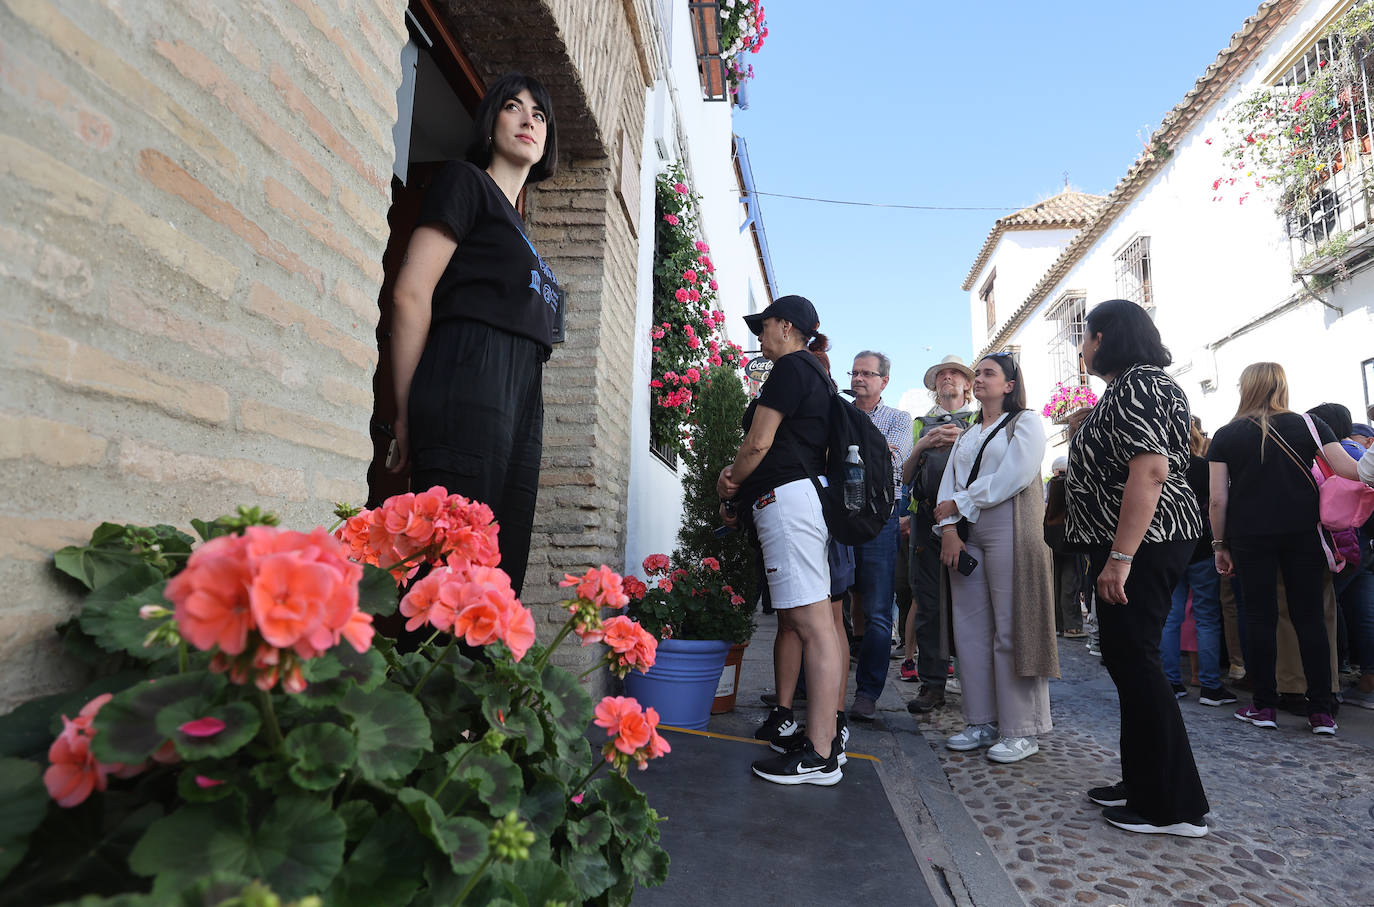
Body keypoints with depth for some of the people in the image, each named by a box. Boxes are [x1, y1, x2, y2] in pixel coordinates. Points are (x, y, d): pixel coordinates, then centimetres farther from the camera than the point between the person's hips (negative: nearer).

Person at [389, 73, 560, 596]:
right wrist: (407, 412, -7)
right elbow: (411, 293, -4)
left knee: (502, 570, 3)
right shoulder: (466, 182, 9)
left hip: (520, 404, 8)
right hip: (470, 384, -8)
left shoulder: (514, 225, 31)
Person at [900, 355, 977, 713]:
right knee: (928, 603, 0)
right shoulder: (921, 425, 23)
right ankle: (932, 682, 5)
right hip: (927, 518, 2)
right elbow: (906, 476, 15)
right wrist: (923, 445, 0)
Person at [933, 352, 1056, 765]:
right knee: (971, 629, 4)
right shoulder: (968, 434, 23)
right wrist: (949, 528, -4)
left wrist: (958, 504, -7)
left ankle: (1022, 730, 2)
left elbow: (1010, 479, -11)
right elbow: (949, 483, 12)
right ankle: (982, 722, 13)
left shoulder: (1025, 422, 3)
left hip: (1010, 532, -6)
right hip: (966, 535, 7)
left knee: (1010, 630, -6)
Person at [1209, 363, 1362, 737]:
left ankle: (1264, 706, 10)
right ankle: (1321, 711, 9)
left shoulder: (1226, 436, 0)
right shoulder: (1308, 425, 2)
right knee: (1309, 616, 7)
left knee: (1260, 617, 5)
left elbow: (1218, 499, -3)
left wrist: (1219, 545, 4)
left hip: (1250, 536, -1)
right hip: (1302, 534, 1)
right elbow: (1349, 470, -7)